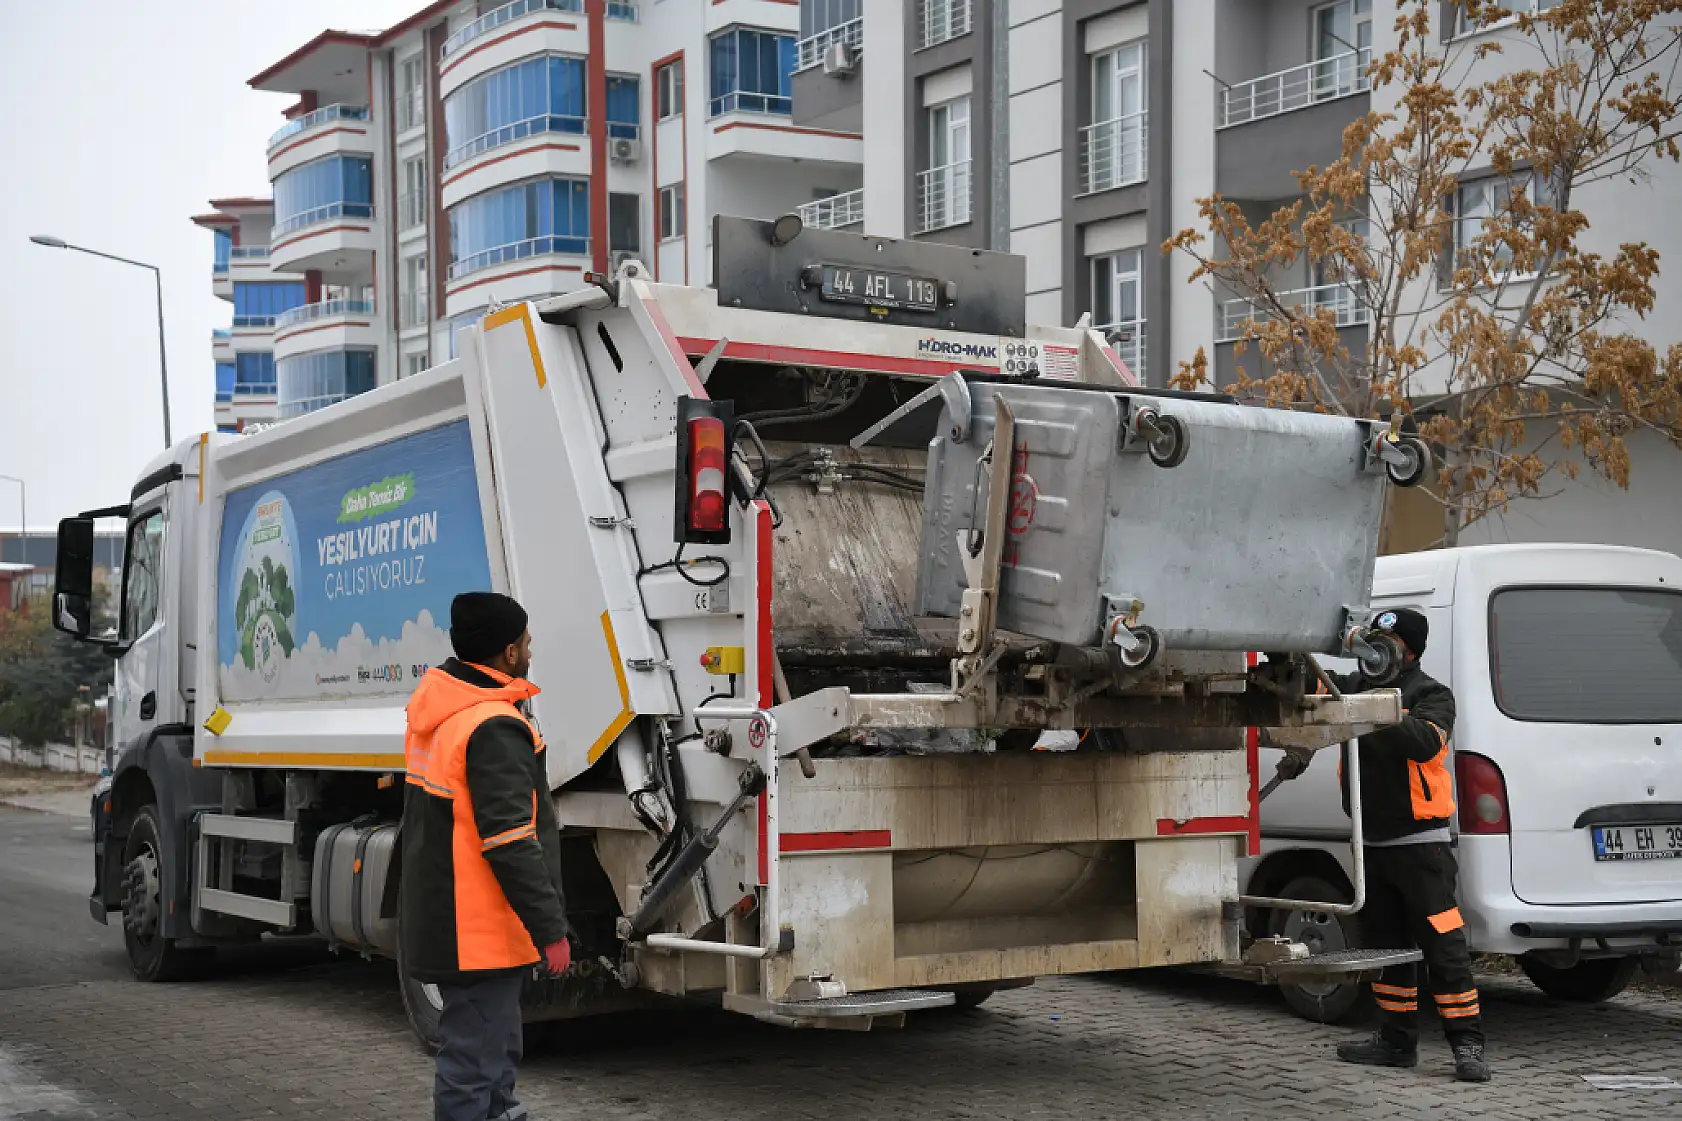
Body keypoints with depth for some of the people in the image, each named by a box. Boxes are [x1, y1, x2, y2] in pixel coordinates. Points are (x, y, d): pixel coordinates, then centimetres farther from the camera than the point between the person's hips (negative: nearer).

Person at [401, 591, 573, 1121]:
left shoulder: (435, 709, 8)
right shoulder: (494, 727, -22)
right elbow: (512, 843, -24)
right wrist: (550, 929, -20)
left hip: (440, 915, 10)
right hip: (481, 932, -10)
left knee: (495, 1043, 23)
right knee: (473, 1061, -4)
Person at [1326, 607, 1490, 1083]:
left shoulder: (1431, 695, -5)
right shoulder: (1355, 687, 11)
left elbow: (1426, 740, -24)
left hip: (1420, 844, -6)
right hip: (1373, 844, 6)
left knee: (1443, 946, -8)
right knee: (1386, 945, 13)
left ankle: (1467, 1045, -5)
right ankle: (1397, 1040, 22)